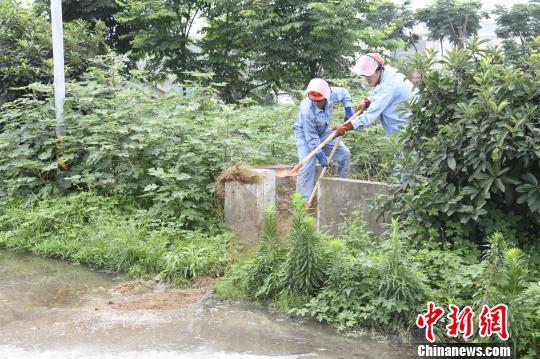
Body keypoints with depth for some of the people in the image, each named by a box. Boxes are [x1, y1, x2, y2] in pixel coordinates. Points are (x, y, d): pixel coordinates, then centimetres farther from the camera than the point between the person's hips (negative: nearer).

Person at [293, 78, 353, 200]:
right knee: (307, 166, -21)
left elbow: (343, 93, 0)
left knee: (345, 154, 3)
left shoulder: (331, 94, -26)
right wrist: (320, 156, -29)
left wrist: (348, 110, -5)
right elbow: (311, 138, -30)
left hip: (323, 132, 6)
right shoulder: (307, 111, -39)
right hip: (305, 134, -6)